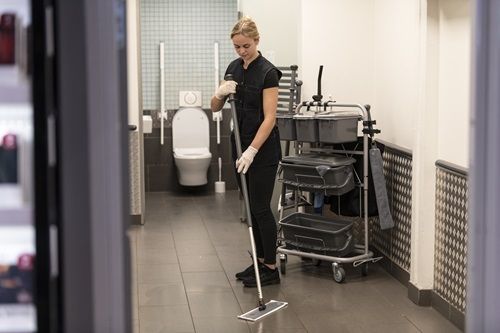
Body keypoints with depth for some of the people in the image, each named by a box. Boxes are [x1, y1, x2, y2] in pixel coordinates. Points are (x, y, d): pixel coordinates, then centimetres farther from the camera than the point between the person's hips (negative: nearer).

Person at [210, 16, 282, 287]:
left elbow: (269, 117, -21)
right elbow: (215, 107, 9)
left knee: (260, 207, -5)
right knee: (251, 207, 11)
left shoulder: (267, 72, -16)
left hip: (263, 149, -8)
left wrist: (252, 151, -29)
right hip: (240, 144, 8)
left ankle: (271, 269, 3)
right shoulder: (233, 68, 7)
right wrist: (221, 92, -14)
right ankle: (261, 261, 20)